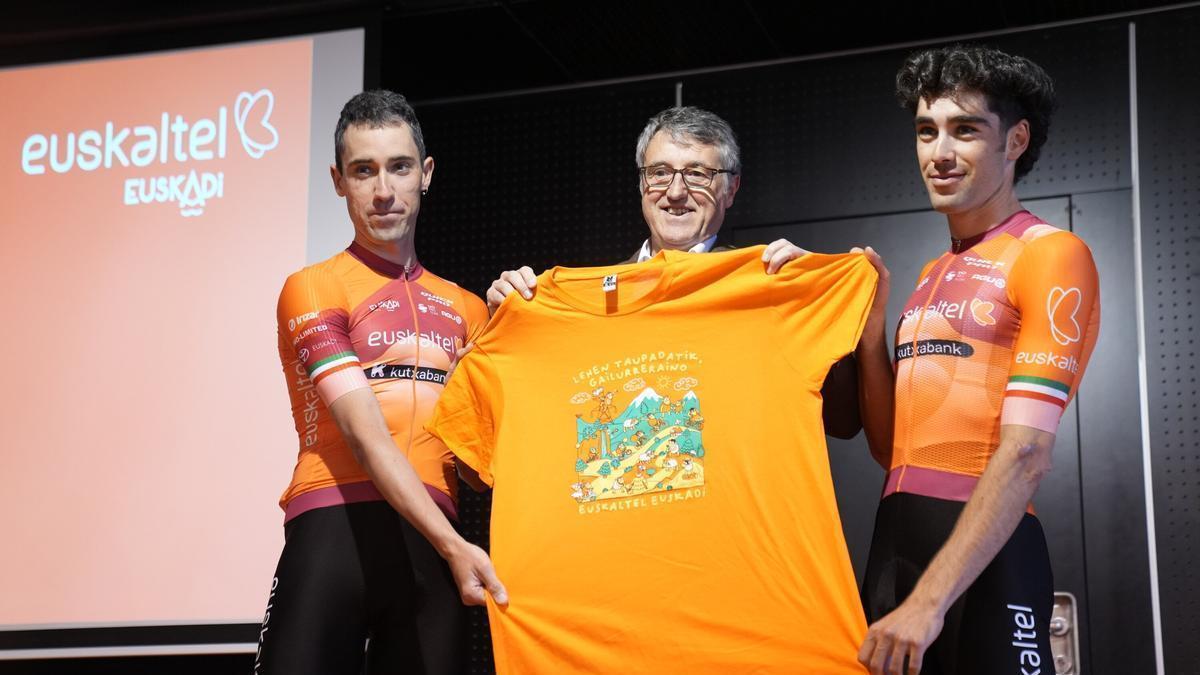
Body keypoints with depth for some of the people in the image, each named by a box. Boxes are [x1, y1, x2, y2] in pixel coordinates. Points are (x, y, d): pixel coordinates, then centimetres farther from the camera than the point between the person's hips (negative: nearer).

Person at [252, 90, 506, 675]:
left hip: (432, 540, 4)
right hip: (336, 530, -4)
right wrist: (453, 544, -20)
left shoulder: (464, 308, 19)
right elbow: (364, 433, -10)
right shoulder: (313, 289, 3)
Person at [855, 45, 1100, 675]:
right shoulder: (930, 276, 17)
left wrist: (929, 599, -22)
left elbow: (1026, 454, -16)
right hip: (894, 540, 7)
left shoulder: (1050, 253, -6)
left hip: (985, 551, -7)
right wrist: (869, 329, 3)